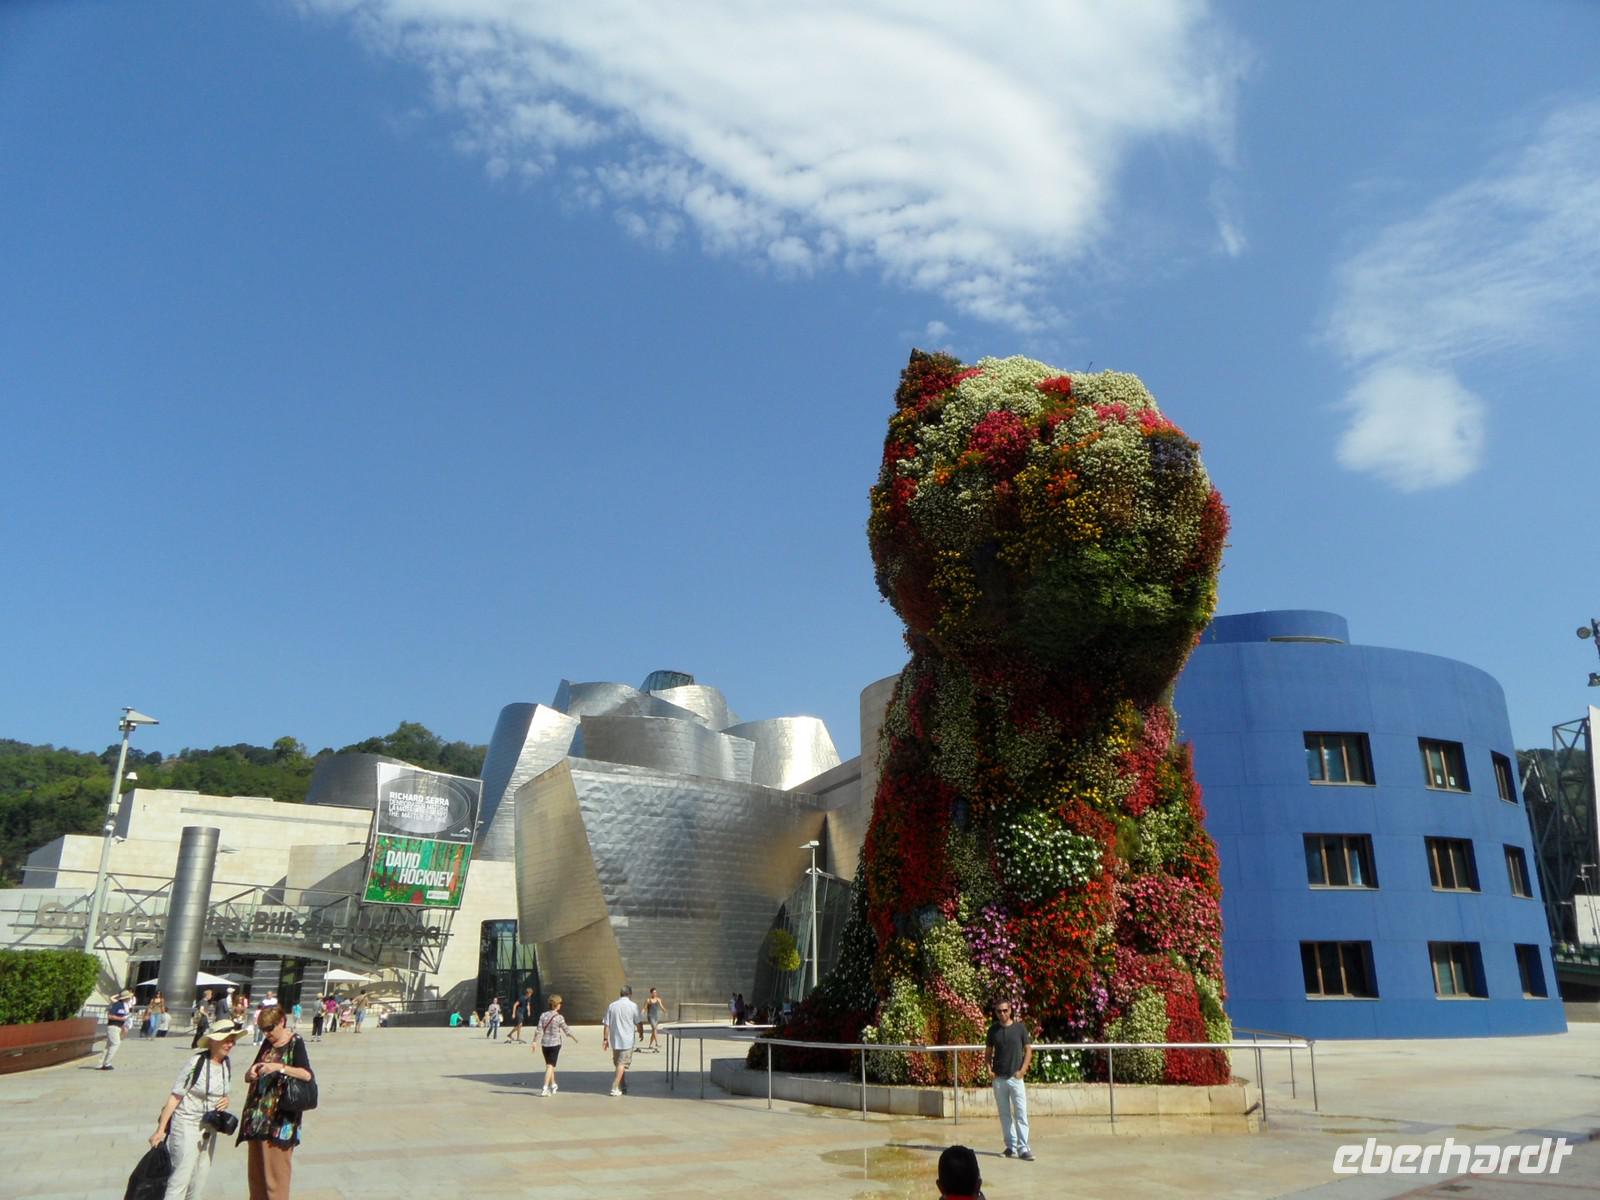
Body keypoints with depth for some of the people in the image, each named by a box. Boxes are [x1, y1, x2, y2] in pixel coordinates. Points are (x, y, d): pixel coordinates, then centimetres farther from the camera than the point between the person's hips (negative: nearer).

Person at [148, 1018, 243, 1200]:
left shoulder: (227, 1065, 3)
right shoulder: (195, 1062, -17)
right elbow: (175, 1097, -15)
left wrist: (225, 1101, -4)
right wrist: (161, 1130, -15)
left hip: (209, 1128, 7)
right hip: (187, 1125, -7)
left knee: (199, 1185, 11)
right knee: (180, 1179, -8)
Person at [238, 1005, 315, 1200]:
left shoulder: (295, 1043, -7)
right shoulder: (267, 1044, 12)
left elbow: (307, 1075, -18)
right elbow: (248, 1077, 17)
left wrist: (279, 1067, -27)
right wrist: (251, 1073, -6)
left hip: (280, 1119, -6)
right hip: (258, 1117, 6)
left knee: (275, 1175, -3)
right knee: (256, 1173, 11)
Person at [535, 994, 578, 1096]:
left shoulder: (543, 1016, 1)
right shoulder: (559, 1017, -10)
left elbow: (539, 1030, -5)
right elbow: (566, 1030, -2)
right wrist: (574, 1037, 13)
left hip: (544, 1043, 4)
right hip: (555, 1043, -4)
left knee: (549, 1065, 18)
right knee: (550, 1066, -2)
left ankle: (553, 1085, 33)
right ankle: (545, 1088, -12)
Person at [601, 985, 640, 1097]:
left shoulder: (612, 1006, 4)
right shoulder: (633, 1006, -6)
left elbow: (606, 1025, 2)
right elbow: (638, 1023, -1)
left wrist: (605, 1039, 8)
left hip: (614, 1040, 4)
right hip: (627, 1041, -4)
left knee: (618, 1064, 16)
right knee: (622, 1064, -2)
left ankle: (623, 1086, 27)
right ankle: (615, 1088, -9)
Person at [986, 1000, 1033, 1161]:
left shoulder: (1019, 1027, -1)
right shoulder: (993, 1030, 5)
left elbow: (1028, 1050, 2)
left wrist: (1022, 1070, -8)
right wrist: (989, 1068, -1)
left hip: (1016, 1078, -2)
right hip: (999, 1079, 2)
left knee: (1021, 1114, -6)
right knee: (1005, 1114, 8)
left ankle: (1023, 1148, -3)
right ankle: (1011, 1146, 17)